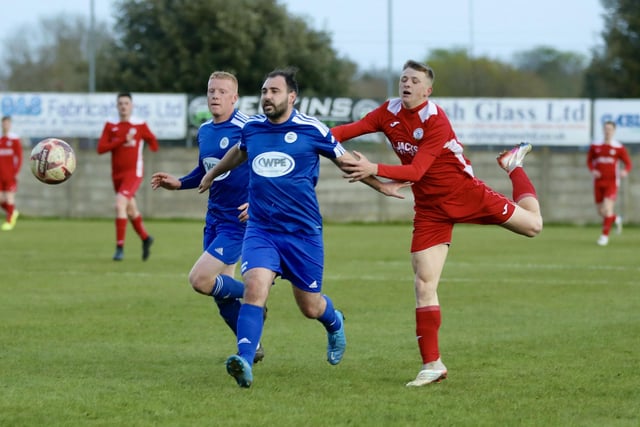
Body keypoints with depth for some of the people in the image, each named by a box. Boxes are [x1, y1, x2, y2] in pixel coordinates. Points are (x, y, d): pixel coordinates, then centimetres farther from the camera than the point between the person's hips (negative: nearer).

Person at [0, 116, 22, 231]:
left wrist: (16, 172, -13)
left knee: (9, 197, -6)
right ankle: (13, 213, 25)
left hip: (10, 174, -5)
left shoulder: (15, 139, -5)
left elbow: (19, 157, -6)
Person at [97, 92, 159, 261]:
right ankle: (145, 239, 41)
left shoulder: (140, 125, -3)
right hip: (117, 174, 5)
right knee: (131, 211, 17)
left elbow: (153, 143, 13)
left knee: (120, 204, -23)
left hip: (133, 173, -5)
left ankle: (120, 247, -19)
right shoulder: (110, 125, 3)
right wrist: (122, 140, -16)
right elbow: (100, 148, -8)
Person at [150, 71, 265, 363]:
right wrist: (178, 183, 9)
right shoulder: (204, 132, 8)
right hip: (214, 218, 8)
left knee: (200, 279, -17)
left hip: (238, 221, -8)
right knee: (221, 292, 9)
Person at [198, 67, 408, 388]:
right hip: (260, 229, 2)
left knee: (311, 307, 9)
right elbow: (239, 152, 28)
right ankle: (244, 362, -30)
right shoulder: (252, 128, 3)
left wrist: (380, 186, 16)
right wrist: (212, 174, 43)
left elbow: (345, 160, 9)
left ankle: (335, 323, 46)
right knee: (254, 289, -23)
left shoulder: (311, 129, -6)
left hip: (302, 232, -2)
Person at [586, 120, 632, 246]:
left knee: (608, 207, -17)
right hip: (598, 182, 4)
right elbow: (589, 161, 14)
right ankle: (616, 219, 38)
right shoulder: (595, 146, 4)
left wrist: (625, 171, -22)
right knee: (600, 211, 6)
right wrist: (592, 170, -7)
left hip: (612, 181, -4)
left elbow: (628, 163, 0)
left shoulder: (619, 148, -4)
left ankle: (605, 235, -8)